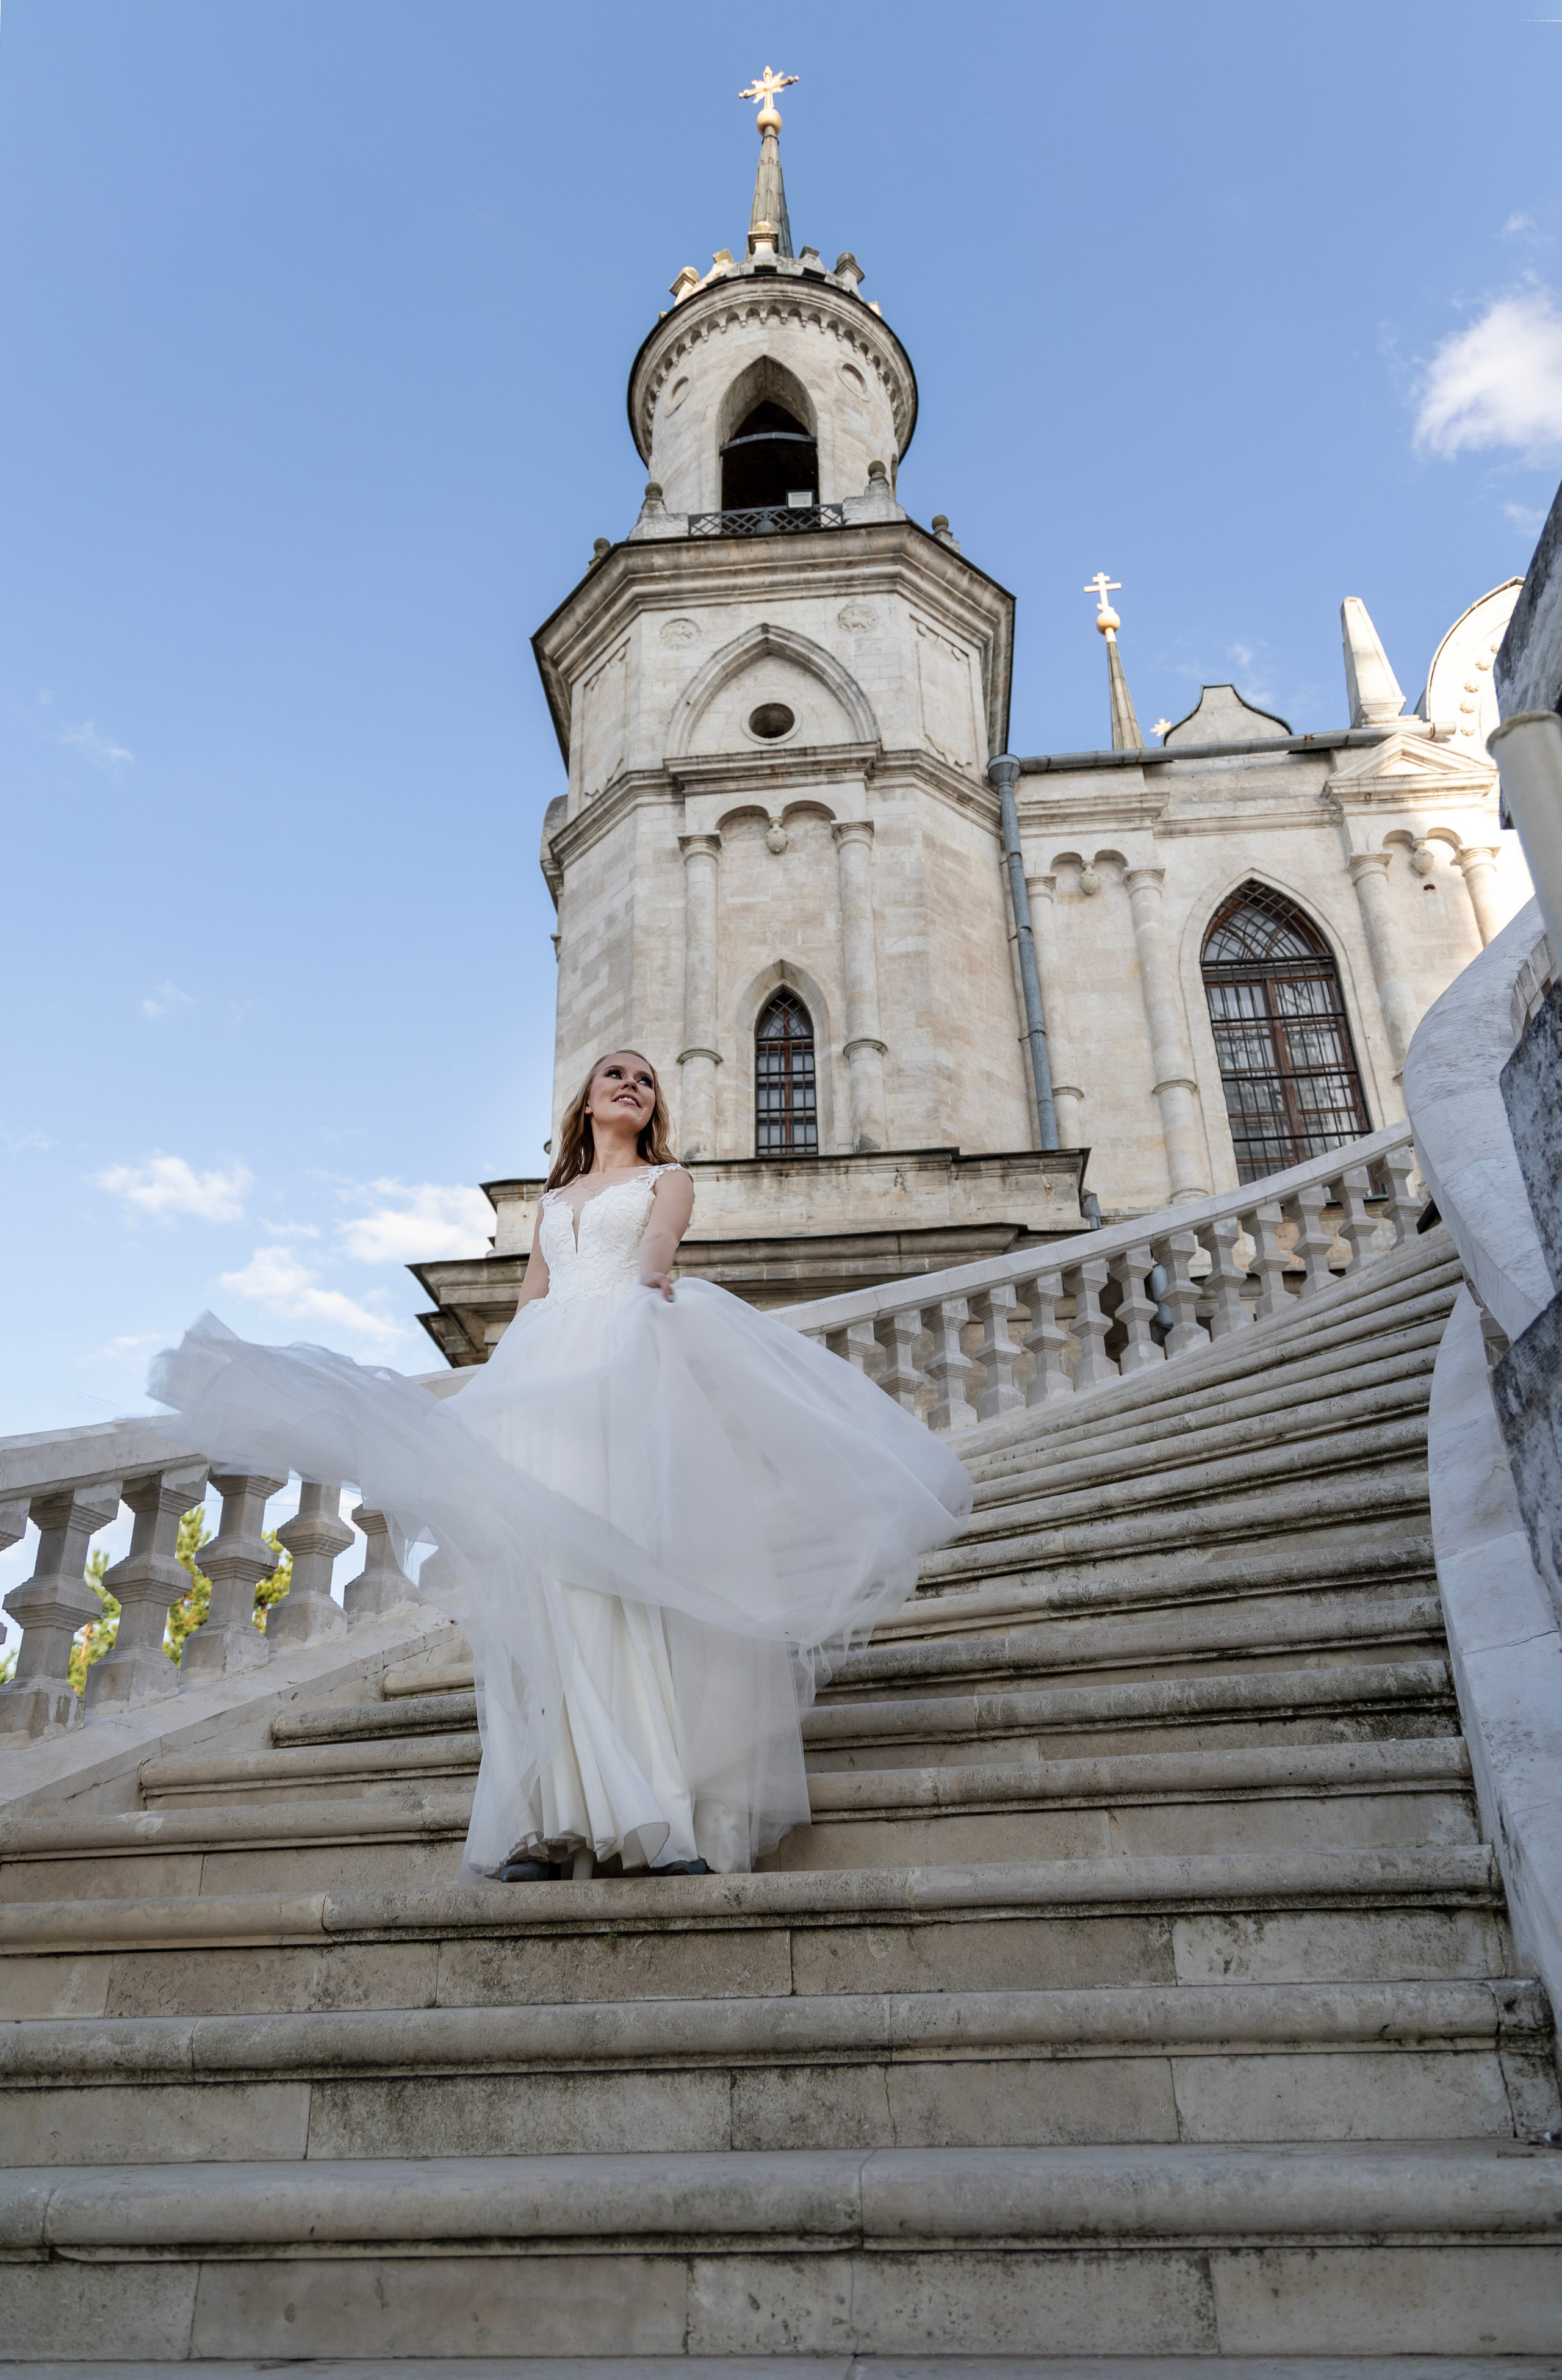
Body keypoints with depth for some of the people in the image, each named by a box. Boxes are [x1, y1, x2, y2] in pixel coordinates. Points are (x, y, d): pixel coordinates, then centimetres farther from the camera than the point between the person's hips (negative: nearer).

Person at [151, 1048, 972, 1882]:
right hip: (549, 1377, 4)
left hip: (634, 1361, -4)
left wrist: (652, 1273, -28)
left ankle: (673, 1815, -21)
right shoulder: (552, 1201, 31)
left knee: (642, 1561, -18)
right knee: (548, 1570, -11)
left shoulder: (667, 1178, 18)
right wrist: (483, 1394, 18)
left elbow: (661, 1236, -5)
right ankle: (550, 1824, -16)